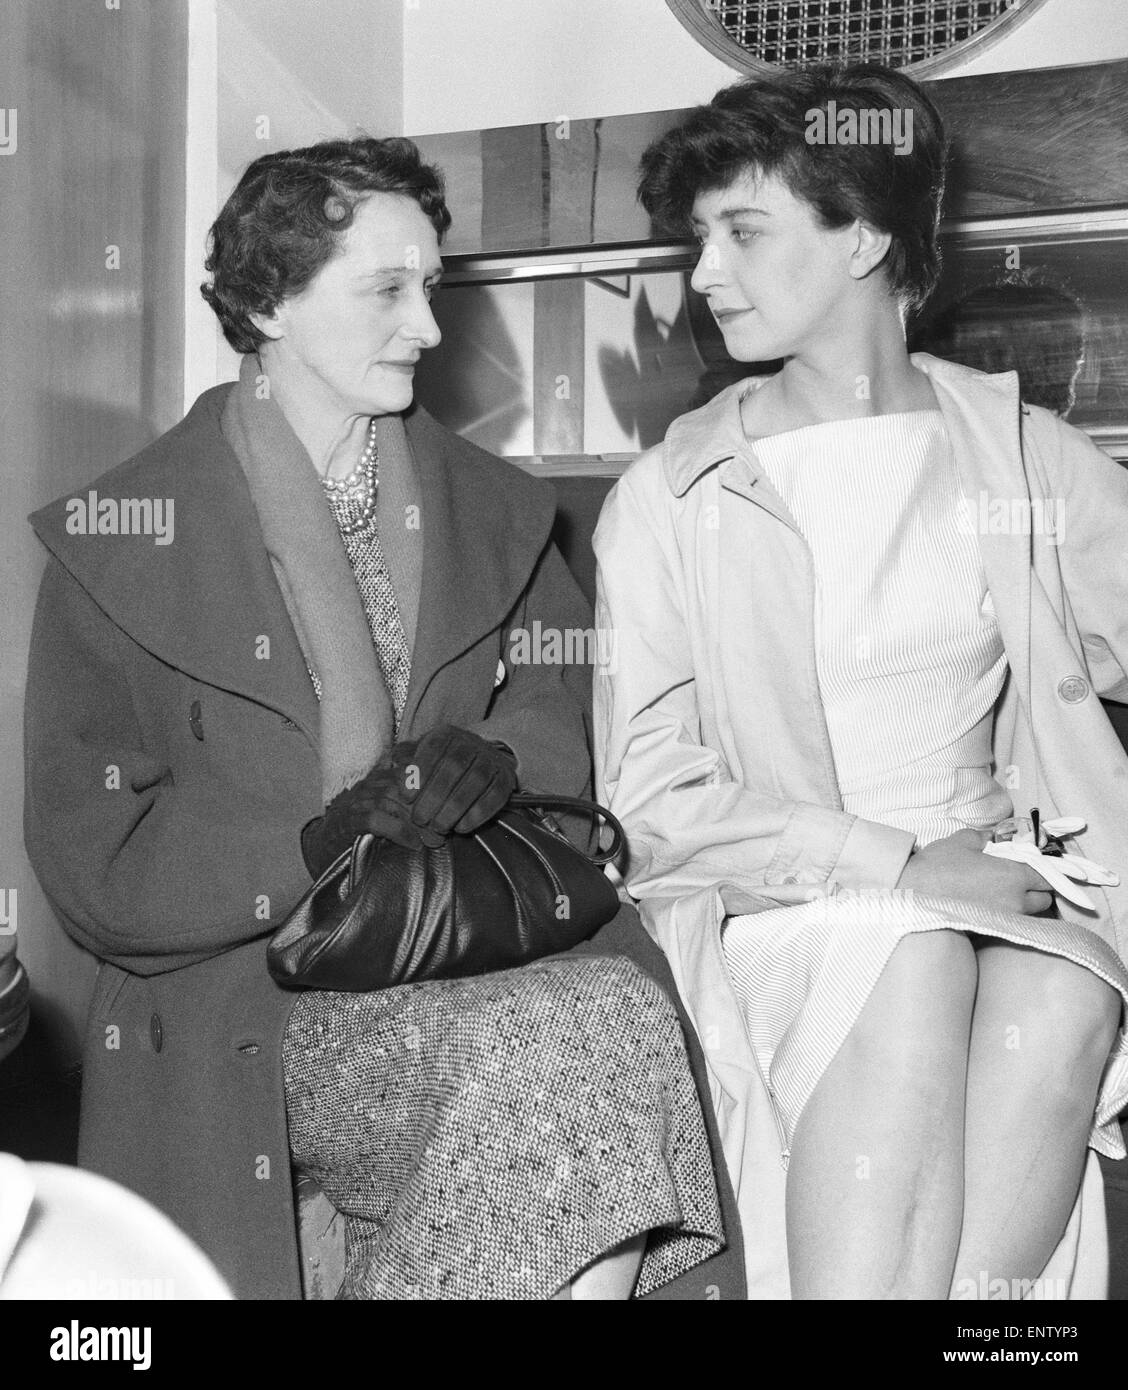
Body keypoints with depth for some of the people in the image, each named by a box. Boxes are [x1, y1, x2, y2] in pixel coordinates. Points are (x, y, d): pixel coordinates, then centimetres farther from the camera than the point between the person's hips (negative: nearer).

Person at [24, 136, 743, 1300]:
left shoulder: (496, 514, 14)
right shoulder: (120, 539, 2)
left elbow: (572, 710, 12)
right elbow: (91, 859, -2)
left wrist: (489, 760, -11)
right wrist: (319, 848, -17)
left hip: (490, 962, 4)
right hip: (249, 1000, -4)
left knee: (622, 1001, -29)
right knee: (586, 1035, -29)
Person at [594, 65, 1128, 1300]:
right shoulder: (668, 499, 2)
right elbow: (646, 793, -3)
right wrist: (897, 866, -15)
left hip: (1009, 888, 2)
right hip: (773, 907, -1)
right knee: (913, 970, -31)